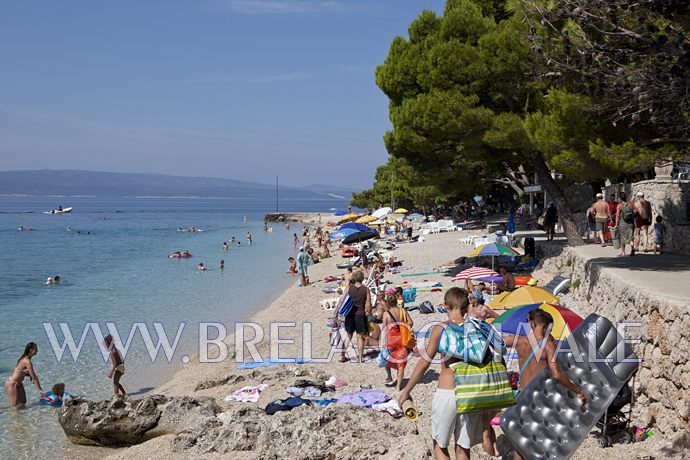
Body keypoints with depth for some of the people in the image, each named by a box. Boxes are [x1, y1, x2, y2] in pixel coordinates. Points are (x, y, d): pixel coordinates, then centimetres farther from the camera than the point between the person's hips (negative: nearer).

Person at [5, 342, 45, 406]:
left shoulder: (25, 358, 3)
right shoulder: (27, 361, -25)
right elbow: (34, 377, -21)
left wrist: (30, 376, -3)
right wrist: (40, 390, -15)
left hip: (18, 384, 9)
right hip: (12, 384, -9)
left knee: (22, 403, 13)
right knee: (14, 406, -3)